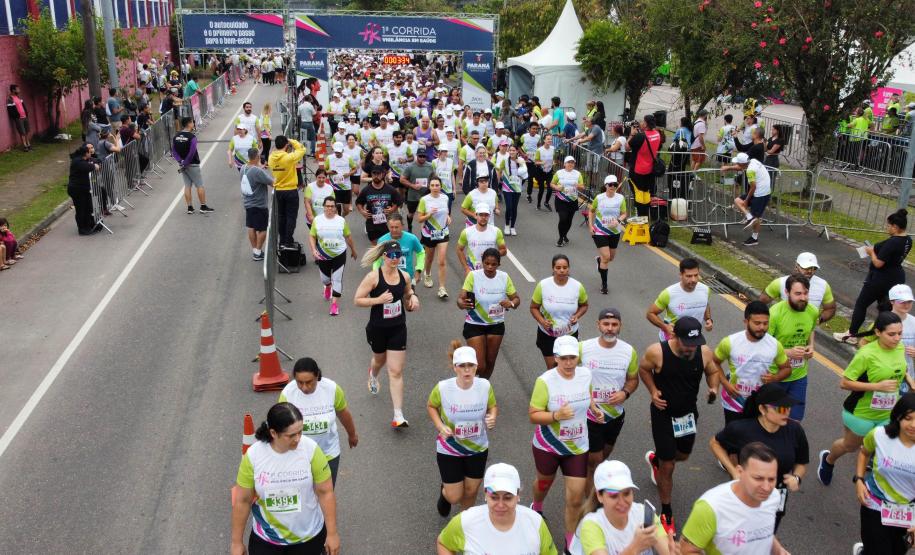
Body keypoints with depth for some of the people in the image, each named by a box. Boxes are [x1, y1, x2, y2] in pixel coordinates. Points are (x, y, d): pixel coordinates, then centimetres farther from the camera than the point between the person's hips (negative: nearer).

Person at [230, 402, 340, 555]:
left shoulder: (311, 449, -20)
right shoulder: (253, 455, -17)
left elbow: (325, 492, -11)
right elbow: (242, 500, -6)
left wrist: (332, 533, -7)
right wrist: (237, 542, 1)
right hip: (266, 538, 1)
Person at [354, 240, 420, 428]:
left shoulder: (404, 276, -4)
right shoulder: (373, 277, -16)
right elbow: (358, 300, -14)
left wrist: (413, 298, -6)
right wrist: (378, 300, -27)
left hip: (398, 329, 1)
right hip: (377, 329, -1)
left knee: (396, 372, -3)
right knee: (380, 359, 26)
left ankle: (398, 416, -2)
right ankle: (373, 375, 66)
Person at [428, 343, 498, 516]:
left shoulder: (485, 386, -18)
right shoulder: (442, 388, -23)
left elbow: (493, 406, 1)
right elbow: (431, 406, -3)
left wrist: (492, 417, -22)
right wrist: (440, 426, -19)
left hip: (478, 448, 2)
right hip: (449, 450, -2)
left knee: (471, 491, 18)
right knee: (454, 497, 5)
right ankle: (445, 491, 45)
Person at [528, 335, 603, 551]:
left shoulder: (586, 374, -10)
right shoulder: (545, 381, -24)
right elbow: (533, 415, -20)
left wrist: (594, 409, -5)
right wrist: (556, 415, -36)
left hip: (577, 447, 2)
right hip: (548, 445, -2)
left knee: (576, 499, 0)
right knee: (544, 482, 26)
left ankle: (571, 542, 22)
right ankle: (536, 508, 61)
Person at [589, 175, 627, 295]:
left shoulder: (620, 198, -5)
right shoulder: (599, 198, -8)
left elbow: (624, 214, -1)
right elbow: (591, 211, 7)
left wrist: (618, 220, -22)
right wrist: (591, 225, -2)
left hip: (614, 232, 3)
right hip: (600, 232, -3)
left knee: (611, 257, 16)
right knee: (606, 257, -11)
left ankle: (599, 259, 53)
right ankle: (604, 284, 2)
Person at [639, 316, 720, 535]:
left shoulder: (704, 352, -18)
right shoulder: (656, 352, -26)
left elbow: (713, 372, 2)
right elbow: (643, 369, -5)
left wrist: (713, 388, -18)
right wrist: (653, 391, -17)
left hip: (688, 414, 4)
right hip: (663, 414, -4)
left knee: (683, 455, 27)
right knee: (667, 467, 3)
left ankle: (655, 459, 61)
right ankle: (666, 514, 25)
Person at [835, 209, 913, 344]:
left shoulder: (892, 242, -27)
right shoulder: (908, 240, 1)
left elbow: (878, 263, -24)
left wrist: (872, 252, -7)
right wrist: (876, 250, 5)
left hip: (881, 280, -8)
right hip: (897, 279, 8)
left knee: (861, 304, 7)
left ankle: (851, 335, 16)